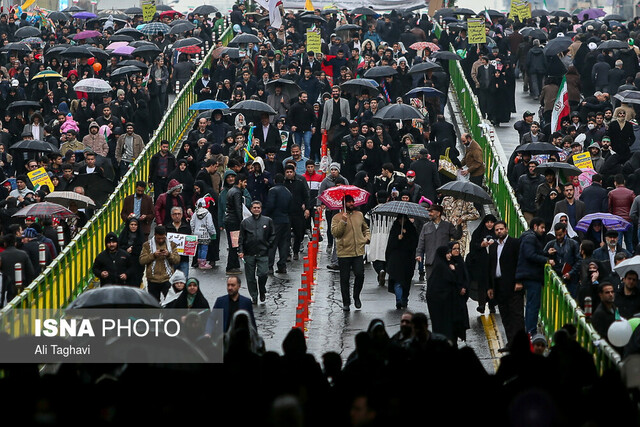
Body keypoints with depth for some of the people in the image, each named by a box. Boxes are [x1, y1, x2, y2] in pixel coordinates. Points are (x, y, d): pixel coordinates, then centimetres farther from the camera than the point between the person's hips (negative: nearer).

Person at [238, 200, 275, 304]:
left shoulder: (268, 221, 7)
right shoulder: (245, 222, 8)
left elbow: (273, 235, 14)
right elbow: (241, 238, 9)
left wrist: (268, 246, 4)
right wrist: (240, 251, 0)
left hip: (263, 253, -1)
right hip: (249, 254, 1)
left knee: (263, 274, -12)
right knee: (250, 277, 3)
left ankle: (262, 292, 14)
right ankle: (254, 296, 15)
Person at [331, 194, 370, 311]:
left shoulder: (359, 215, 13)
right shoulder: (337, 218, -1)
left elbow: (365, 228, 27)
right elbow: (335, 233, -13)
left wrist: (367, 237, 9)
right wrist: (343, 222, -21)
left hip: (358, 252, 3)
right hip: (344, 253, -3)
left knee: (360, 275, -6)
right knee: (345, 279, 3)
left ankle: (356, 297, 17)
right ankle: (346, 302, 14)